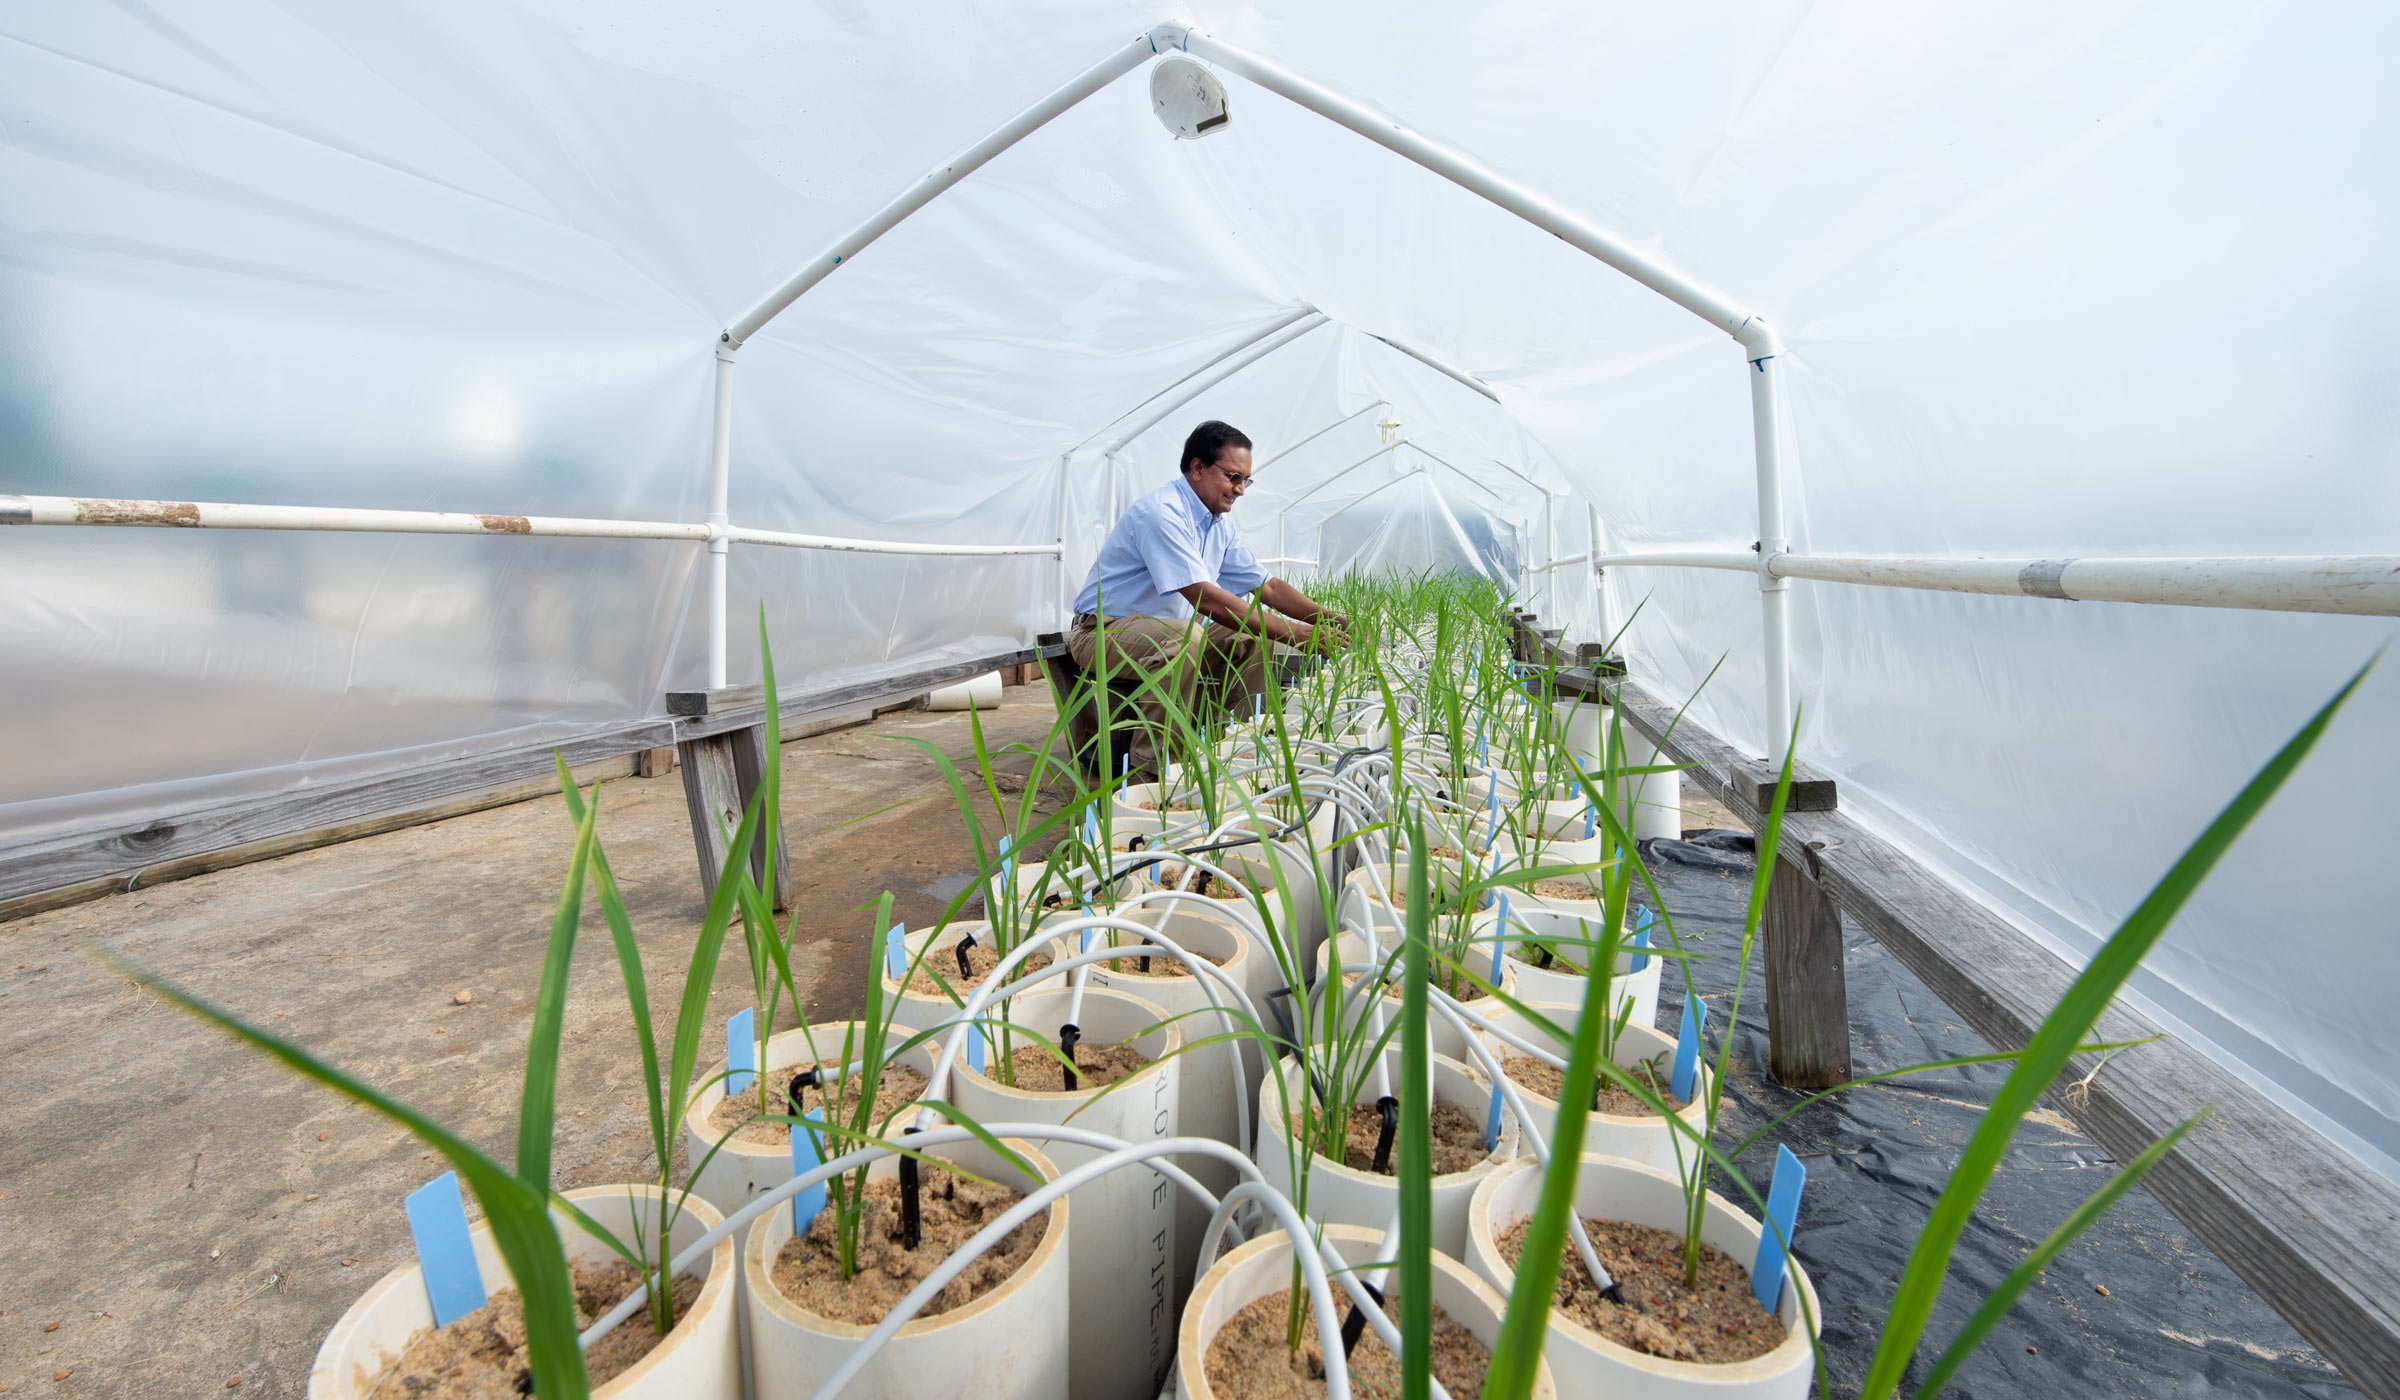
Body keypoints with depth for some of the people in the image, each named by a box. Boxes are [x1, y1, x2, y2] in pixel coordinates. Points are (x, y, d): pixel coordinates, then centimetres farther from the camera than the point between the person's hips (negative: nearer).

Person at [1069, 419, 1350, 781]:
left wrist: (1324, 618, -5)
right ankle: (1151, 770, -28)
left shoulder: (1220, 524, 7)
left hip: (1166, 631, 9)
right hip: (1105, 631, -9)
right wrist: (1292, 633, -31)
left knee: (1255, 638, -5)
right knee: (1185, 636, -37)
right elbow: (1207, 599, -32)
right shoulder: (1162, 513, -23)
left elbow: (1267, 586, 11)